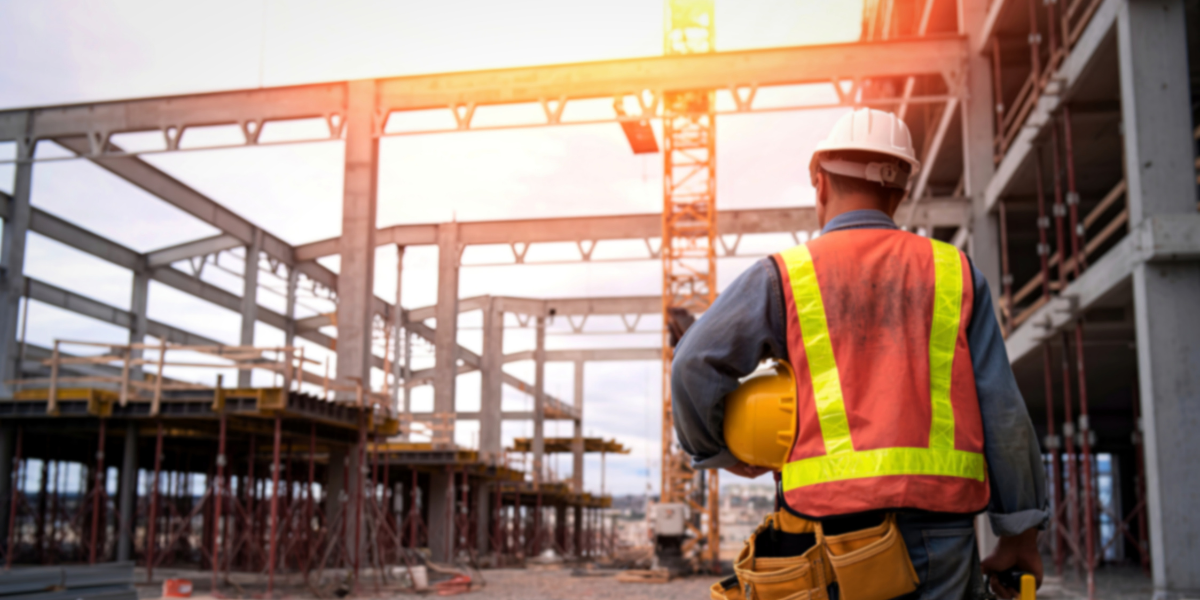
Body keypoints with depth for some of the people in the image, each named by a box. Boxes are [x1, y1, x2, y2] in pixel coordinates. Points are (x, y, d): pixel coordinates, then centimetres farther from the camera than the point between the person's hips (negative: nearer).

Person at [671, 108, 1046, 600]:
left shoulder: (784, 275, 5)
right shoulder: (954, 273, 11)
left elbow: (695, 369, -3)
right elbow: (1001, 412, 6)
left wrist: (718, 452, 16)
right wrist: (1022, 532, 12)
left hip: (832, 524, -1)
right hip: (939, 530, 2)